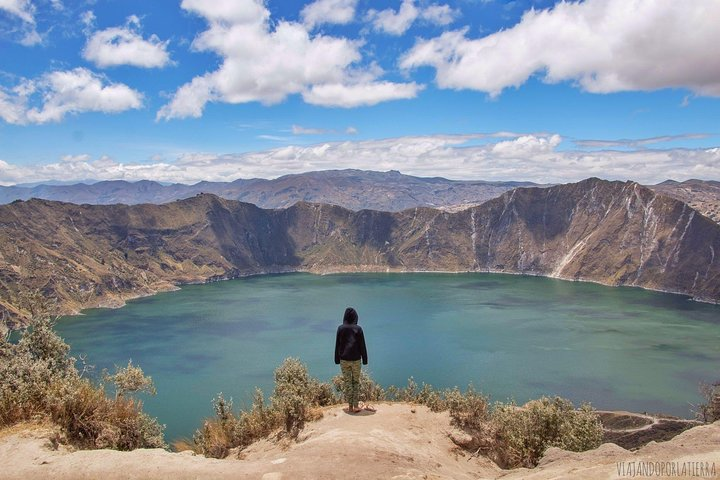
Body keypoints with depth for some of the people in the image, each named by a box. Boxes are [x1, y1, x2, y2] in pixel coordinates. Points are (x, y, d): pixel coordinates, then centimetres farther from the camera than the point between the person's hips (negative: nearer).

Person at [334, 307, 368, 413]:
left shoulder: (341, 328, -3)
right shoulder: (358, 328, -6)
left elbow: (337, 345, 2)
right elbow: (362, 345, -3)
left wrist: (337, 359, 9)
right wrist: (364, 359, 5)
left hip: (344, 359, 1)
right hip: (356, 359, -1)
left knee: (347, 382, 7)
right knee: (356, 382, 9)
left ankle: (350, 406, 9)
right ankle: (356, 405, 8)